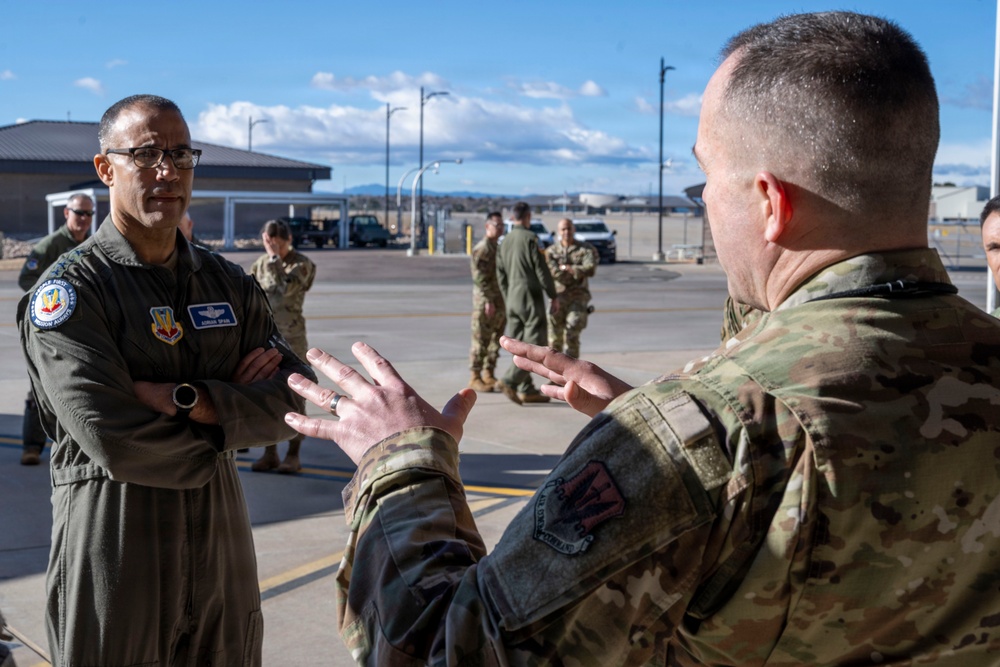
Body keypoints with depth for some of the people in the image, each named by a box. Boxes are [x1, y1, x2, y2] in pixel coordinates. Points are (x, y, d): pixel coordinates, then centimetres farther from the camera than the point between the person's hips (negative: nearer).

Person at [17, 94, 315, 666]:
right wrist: (225, 429, -6)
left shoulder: (229, 283, 8)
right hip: (115, 545, -5)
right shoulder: (69, 290, -9)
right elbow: (114, 440, -20)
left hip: (221, 538, 5)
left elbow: (296, 400, -2)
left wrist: (189, 400, -17)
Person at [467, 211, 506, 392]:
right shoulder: (482, 248, -12)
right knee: (481, 341, -4)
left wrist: (505, 302, 18)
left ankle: (488, 375, 19)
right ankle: (475, 378, 1)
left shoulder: (499, 247, 16)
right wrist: (488, 301, -22)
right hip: (485, 301, -9)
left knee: (496, 341, 11)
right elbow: (479, 277, -18)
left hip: (500, 301, 9)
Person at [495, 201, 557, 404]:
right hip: (530, 297, -8)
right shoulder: (530, 239, -11)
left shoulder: (505, 241, 10)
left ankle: (527, 390, 10)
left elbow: (501, 275, 13)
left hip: (512, 298, 8)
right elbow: (541, 270, -12)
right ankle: (509, 381, -15)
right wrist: (553, 296, -4)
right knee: (535, 344, -5)